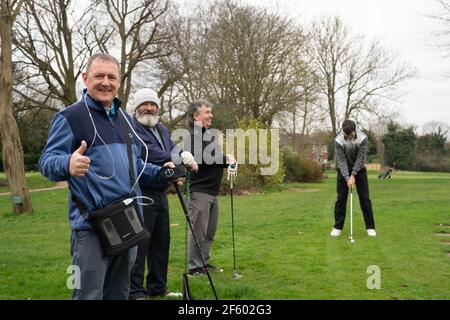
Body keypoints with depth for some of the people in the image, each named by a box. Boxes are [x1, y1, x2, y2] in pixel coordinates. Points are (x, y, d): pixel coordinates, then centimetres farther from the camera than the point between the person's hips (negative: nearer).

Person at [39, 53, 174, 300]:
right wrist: (67, 164, -37)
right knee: (90, 295, -4)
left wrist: (160, 172, 7)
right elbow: (47, 161, -16)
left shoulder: (126, 119, 15)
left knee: (119, 293, 18)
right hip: (92, 226, -7)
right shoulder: (69, 117, -7)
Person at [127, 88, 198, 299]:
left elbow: (173, 149, 7)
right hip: (140, 195, -8)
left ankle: (158, 287, 26)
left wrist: (184, 154, -17)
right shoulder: (131, 128, -8)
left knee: (161, 242, 14)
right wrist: (180, 160, -21)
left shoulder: (162, 130, 19)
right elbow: (150, 153, -20)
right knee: (139, 243, -5)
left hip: (161, 194, 8)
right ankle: (135, 291, 3)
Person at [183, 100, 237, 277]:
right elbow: (201, 159, -24)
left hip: (213, 191, 8)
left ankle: (204, 262, 25)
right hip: (200, 191, -8)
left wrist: (228, 161, 0)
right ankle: (194, 267, 5)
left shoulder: (211, 134, 16)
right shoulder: (192, 137, -10)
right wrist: (225, 158, -14)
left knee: (210, 232, 13)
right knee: (199, 231, -4)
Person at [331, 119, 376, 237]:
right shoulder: (338, 140, -24)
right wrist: (347, 178, -30)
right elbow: (341, 161, -24)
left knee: (364, 197, -3)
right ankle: (338, 227, 4)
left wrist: (353, 176, -24)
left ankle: (370, 227, 4)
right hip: (343, 170, 0)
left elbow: (360, 158, -23)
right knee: (341, 198, -4)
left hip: (359, 169, 0)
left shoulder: (363, 138, -25)